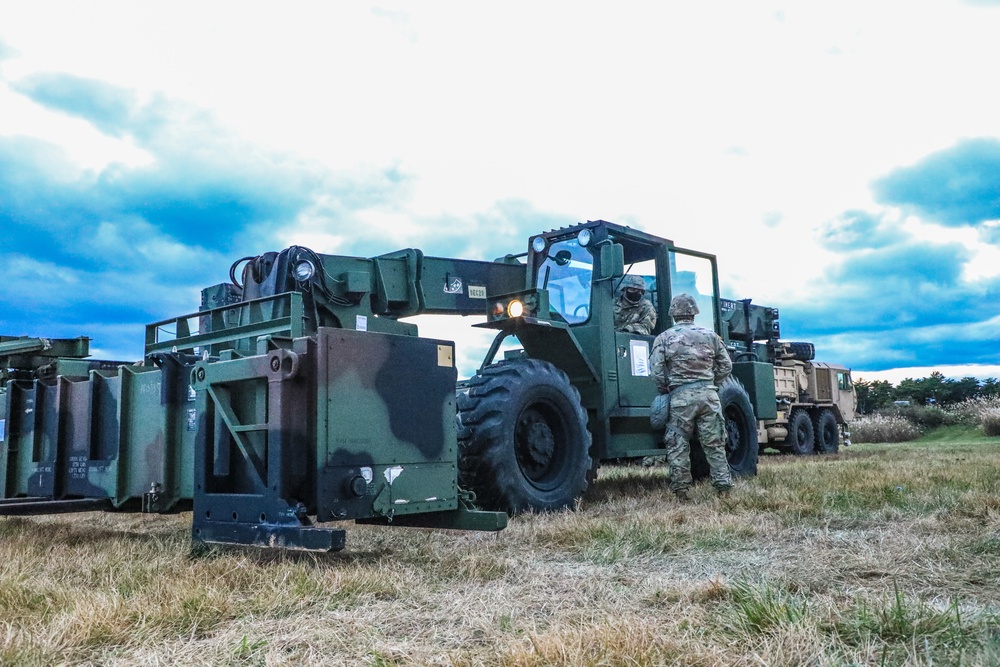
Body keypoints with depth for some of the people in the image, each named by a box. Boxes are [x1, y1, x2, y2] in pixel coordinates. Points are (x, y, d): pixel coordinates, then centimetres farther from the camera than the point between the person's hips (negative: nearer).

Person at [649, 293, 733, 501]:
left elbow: (657, 372, -6)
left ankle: (681, 491, 7)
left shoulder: (664, 338, 1)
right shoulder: (710, 335, 9)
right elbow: (726, 366, 12)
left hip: (680, 396, -2)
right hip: (708, 394, 3)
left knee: (678, 446, 5)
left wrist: (666, 391, 9)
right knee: (715, 444, 9)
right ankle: (723, 487, 10)